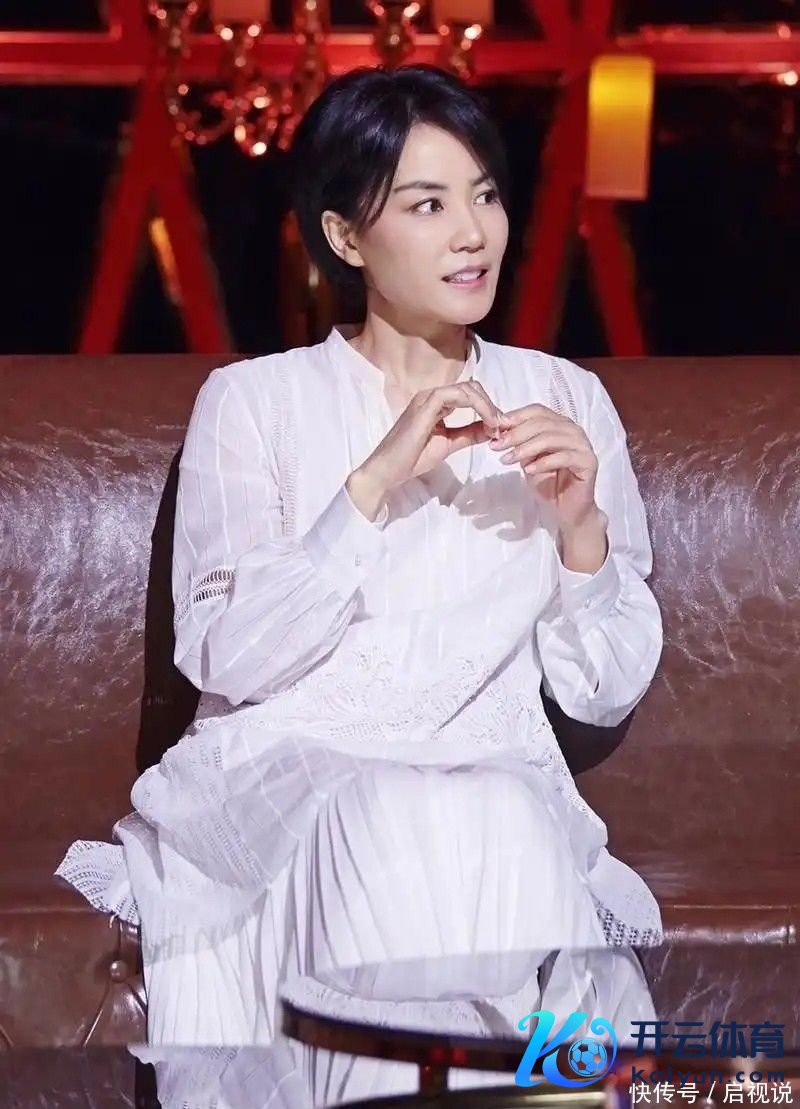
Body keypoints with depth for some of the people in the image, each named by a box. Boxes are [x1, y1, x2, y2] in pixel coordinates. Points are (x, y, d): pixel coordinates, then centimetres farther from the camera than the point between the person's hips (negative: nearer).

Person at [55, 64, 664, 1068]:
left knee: (511, 832, -33)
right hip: (288, 773, -2)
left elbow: (607, 692, 10)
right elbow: (223, 660, -7)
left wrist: (582, 529, -8)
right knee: (396, 832, -35)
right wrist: (375, 483, -15)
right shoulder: (253, 401, 7)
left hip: (498, 780, 2)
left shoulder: (566, 401, 12)